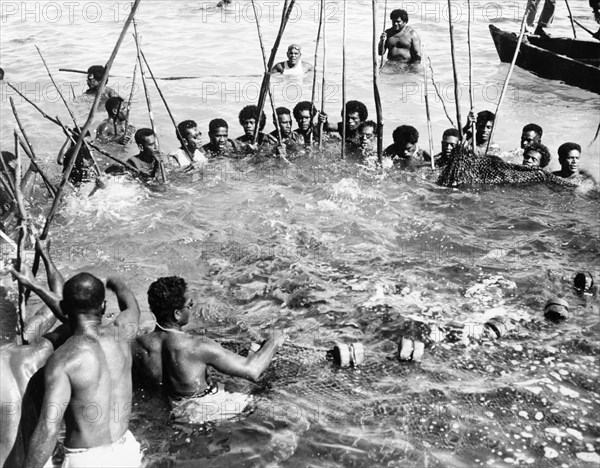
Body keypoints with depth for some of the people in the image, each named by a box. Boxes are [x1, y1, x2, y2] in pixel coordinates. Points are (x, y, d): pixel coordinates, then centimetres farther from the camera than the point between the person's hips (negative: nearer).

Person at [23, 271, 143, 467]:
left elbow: (48, 429, -25)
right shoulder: (120, 332, -6)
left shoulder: (62, 360, -20)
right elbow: (131, 305, 19)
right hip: (125, 449, 5)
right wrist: (115, 282, 39)